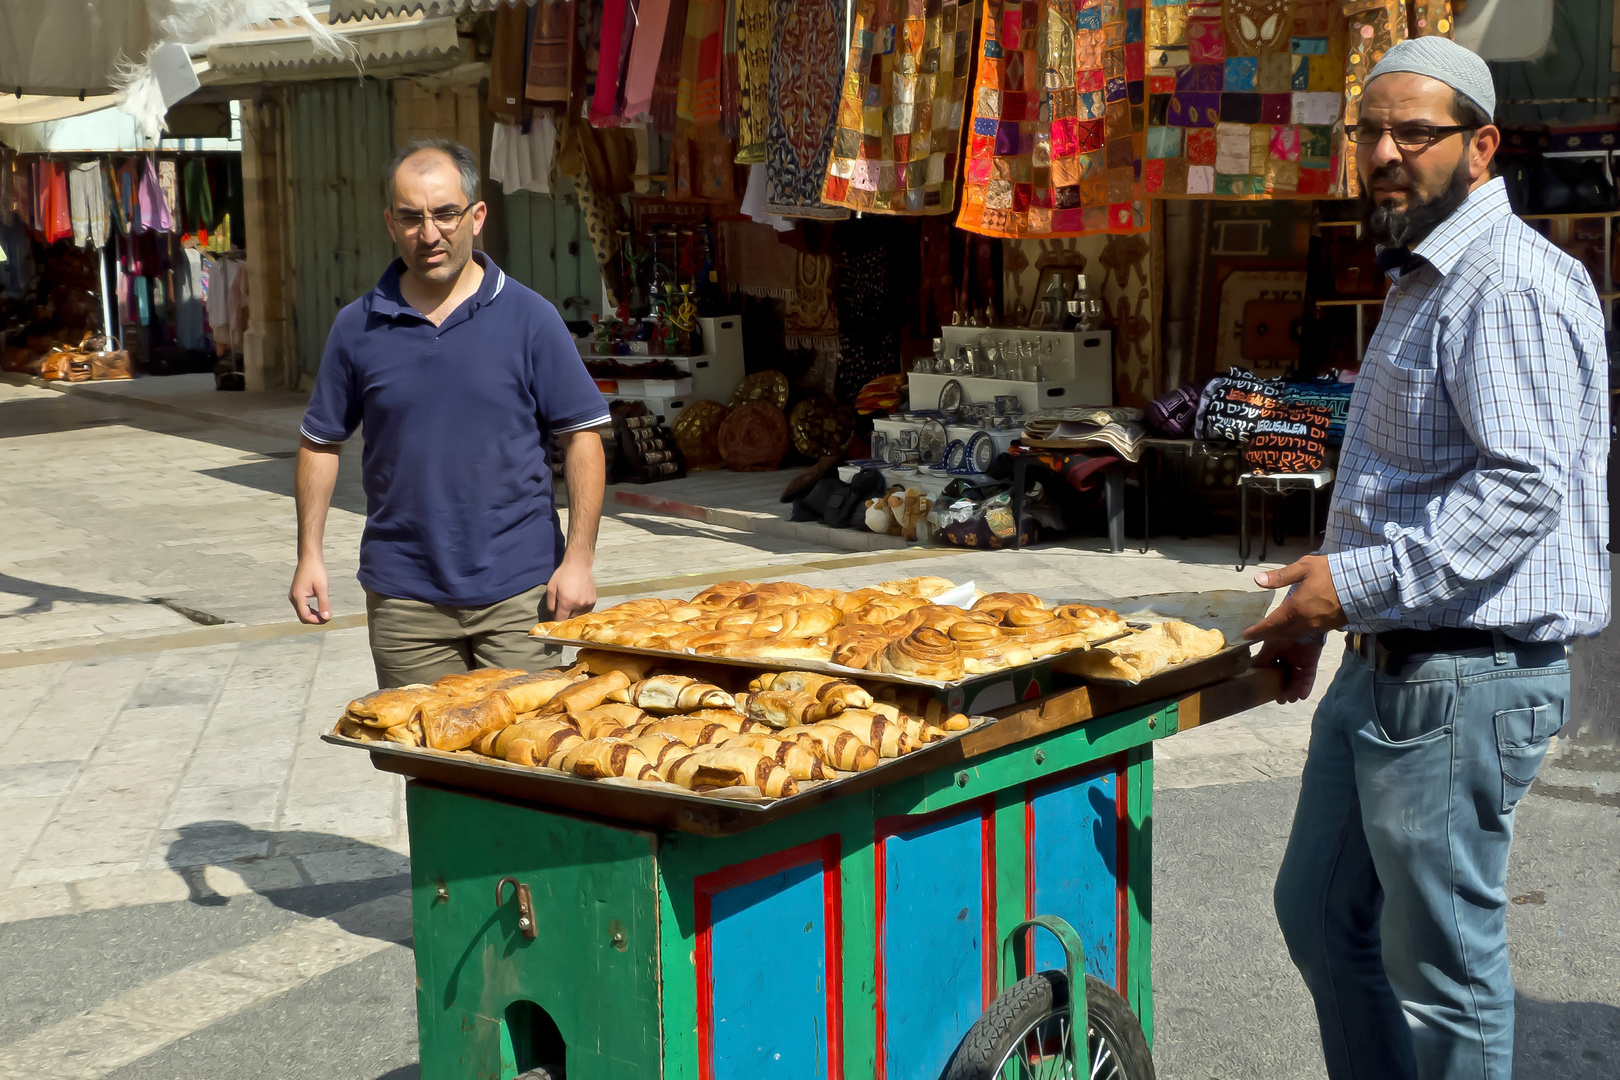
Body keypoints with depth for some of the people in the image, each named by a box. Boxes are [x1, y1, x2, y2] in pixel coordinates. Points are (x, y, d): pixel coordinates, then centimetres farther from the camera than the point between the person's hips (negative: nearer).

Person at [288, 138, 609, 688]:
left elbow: (581, 436, -1)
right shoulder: (357, 327, 3)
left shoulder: (529, 318, -2)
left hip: (518, 590, -1)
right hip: (403, 596, 1)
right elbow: (321, 442, 11)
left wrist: (578, 559, -8)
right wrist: (309, 555, 4)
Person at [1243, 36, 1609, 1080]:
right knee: (1320, 912, 19)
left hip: (1465, 680, -11)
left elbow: (1524, 487, -26)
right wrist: (1323, 609, 20)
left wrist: (1359, 579, -25)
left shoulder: (1510, 287, -17)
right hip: (1380, 669, 11)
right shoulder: (1421, 281, 17)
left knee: (1446, 968, 1)